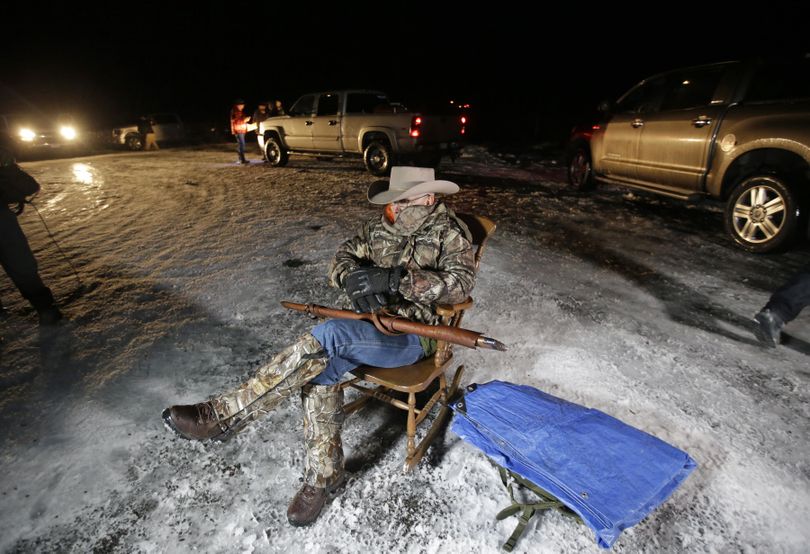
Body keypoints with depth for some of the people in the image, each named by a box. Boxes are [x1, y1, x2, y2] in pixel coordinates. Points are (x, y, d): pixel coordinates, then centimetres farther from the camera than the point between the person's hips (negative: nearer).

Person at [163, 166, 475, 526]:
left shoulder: (449, 233, -5)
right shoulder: (379, 227, 10)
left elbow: (461, 283, -21)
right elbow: (341, 259, 9)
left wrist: (395, 278, -31)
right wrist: (354, 278, -17)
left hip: (413, 336, -6)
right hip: (370, 325, 6)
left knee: (329, 336, -31)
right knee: (320, 369, -22)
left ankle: (224, 415, -21)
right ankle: (323, 475, -3)